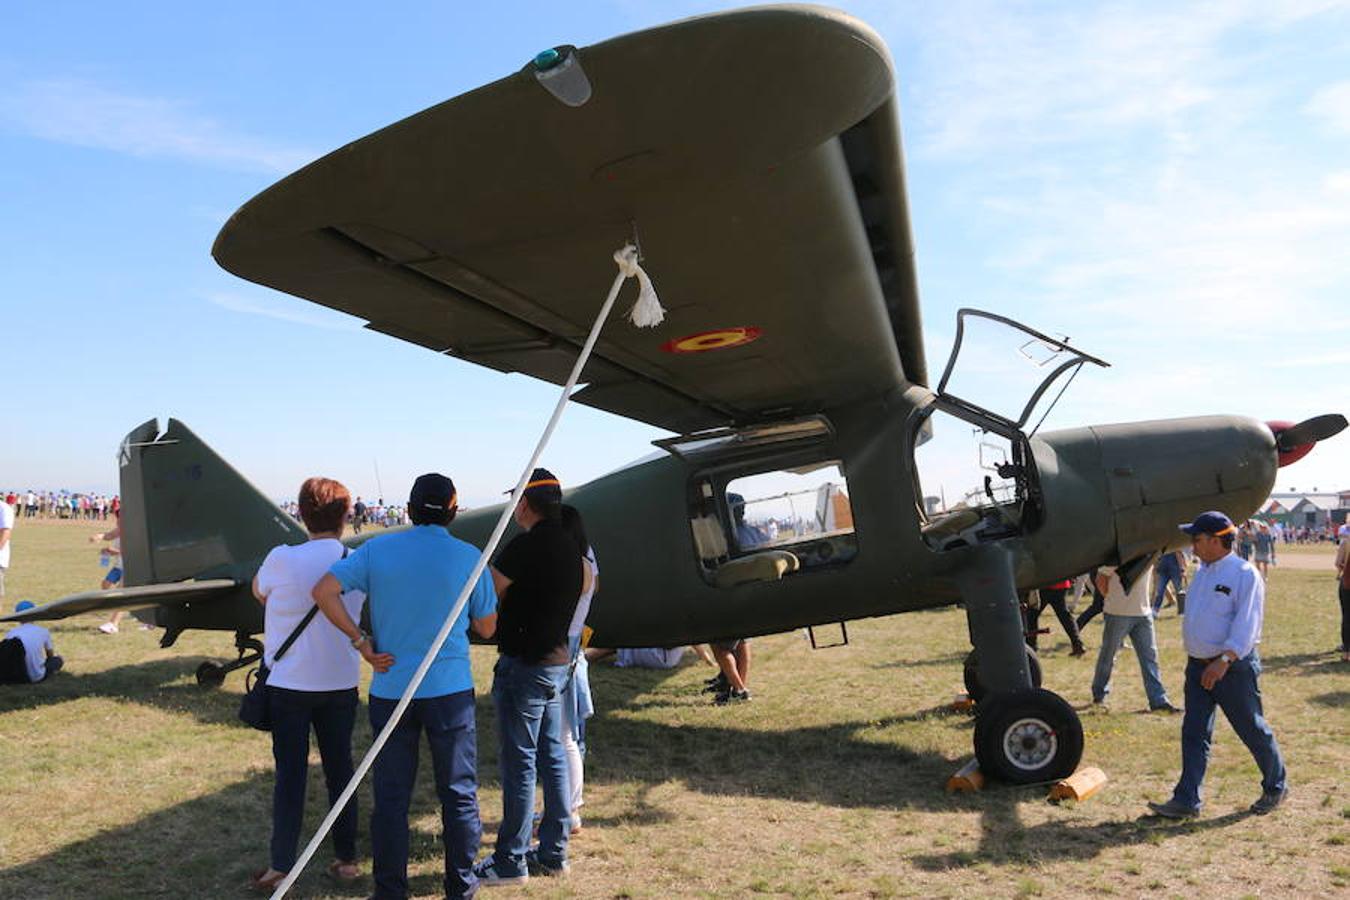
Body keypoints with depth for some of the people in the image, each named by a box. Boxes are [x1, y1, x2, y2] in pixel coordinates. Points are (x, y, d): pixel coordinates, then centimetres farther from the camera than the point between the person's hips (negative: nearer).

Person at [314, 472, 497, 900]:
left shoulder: (377, 550, -1)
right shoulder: (469, 557, -5)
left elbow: (323, 591, -9)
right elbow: (487, 628, 2)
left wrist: (363, 642, -6)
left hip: (391, 690, 1)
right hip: (450, 690, -1)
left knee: (391, 797, 12)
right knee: (459, 794, 12)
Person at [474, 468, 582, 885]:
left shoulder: (526, 546, -17)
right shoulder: (569, 546, 9)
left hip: (523, 664, -8)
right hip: (556, 662, 9)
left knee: (519, 764, 0)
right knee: (552, 758, 13)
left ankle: (511, 861, 10)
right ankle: (553, 853, 22)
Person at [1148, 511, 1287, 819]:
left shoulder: (1245, 574, -15)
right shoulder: (1202, 571, 11)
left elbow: (1246, 626, -21)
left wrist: (1224, 660, -29)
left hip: (1234, 666, -8)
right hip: (1198, 666, 8)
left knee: (1253, 730, 9)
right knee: (1194, 733, 5)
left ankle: (1276, 787, 31)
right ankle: (1186, 800, 7)